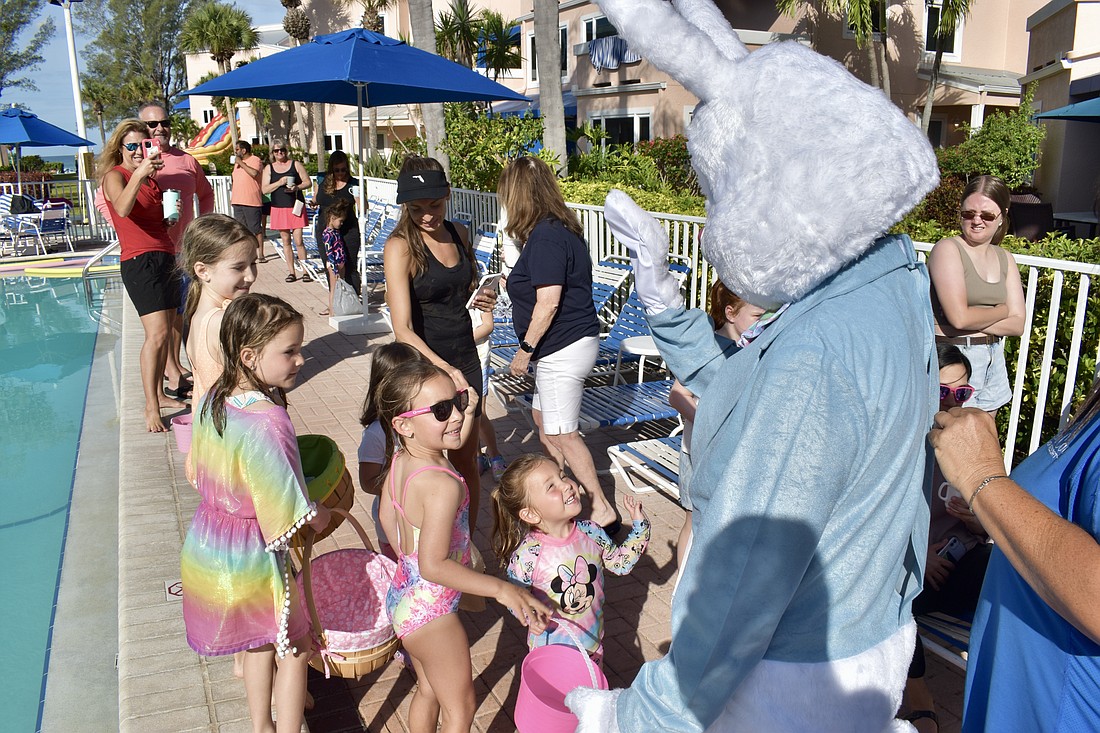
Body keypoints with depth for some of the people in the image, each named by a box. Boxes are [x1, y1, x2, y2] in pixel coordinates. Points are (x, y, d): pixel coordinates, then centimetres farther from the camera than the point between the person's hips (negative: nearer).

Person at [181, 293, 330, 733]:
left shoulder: (213, 400, -5)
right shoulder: (267, 422, -31)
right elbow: (292, 516, -28)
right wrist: (320, 516, -8)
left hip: (204, 547, 8)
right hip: (251, 560, -8)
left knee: (258, 643, 29)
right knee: (294, 649, 15)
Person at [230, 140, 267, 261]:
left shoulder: (255, 160, -5)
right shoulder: (237, 162, 20)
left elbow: (254, 173, -24)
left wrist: (241, 163, -15)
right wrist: (232, 196, 19)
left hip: (252, 201, -8)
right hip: (238, 201, 8)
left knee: (256, 229, -3)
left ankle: (260, 254, 3)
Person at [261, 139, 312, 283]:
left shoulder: (296, 164, 4)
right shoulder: (268, 168, 8)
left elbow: (308, 182, 4)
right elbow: (264, 189, 0)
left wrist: (296, 187, -15)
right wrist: (279, 182, -14)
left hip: (295, 207, -2)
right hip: (278, 209, 2)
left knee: (298, 241, -7)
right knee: (286, 241, 5)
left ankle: (305, 271, 0)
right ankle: (291, 272, 11)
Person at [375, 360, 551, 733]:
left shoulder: (401, 459, -7)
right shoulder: (443, 485, -33)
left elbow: (387, 515, 9)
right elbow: (433, 565, -35)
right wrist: (500, 588, -33)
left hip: (404, 594, 8)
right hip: (430, 611, -8)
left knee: (428, 690, 28)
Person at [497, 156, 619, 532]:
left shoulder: (545, 236, -20)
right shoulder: (561, 226, 10)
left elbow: (548, 302, -24)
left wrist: (525, 349, -14)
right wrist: (514, 281, 27)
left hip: (564, 347, -10)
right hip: (571, 343, 10)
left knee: (561, 434, -3)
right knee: (543, 417, 21)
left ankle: (603, 511, 5)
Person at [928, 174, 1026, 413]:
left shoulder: (1005, 259, 10)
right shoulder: (947, 249, -10)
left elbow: (1017, 324, 4)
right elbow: (959, 317, -19)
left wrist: (974, 320, -12)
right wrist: (1001, 311, -2)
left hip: (993, 358, 7)